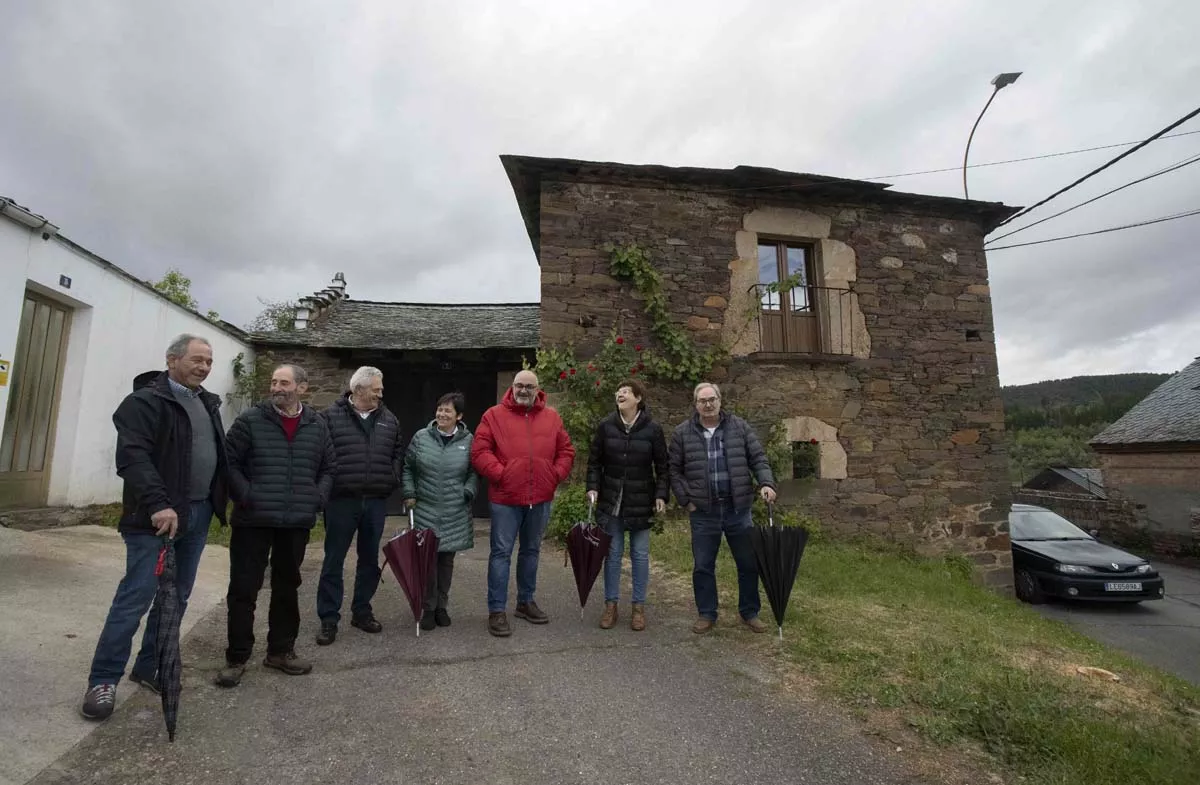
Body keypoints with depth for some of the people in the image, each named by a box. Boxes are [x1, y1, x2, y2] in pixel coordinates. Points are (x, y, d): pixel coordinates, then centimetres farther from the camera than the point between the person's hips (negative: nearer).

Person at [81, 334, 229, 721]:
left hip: (199, 514, 7)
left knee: (177, 598, 12)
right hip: (158, 515, -7)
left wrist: (220, 500, 12)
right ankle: (103, 679, 11)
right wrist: (157, 504, -29)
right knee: (135, 597, -4)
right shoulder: (146, 400, -9)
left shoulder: (208, 404, 15)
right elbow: (132, 457, -20)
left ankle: (149, 667, 26)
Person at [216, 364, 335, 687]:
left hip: (297, 523, 3)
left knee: (287, 588, 15)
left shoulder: (317, 426, 6)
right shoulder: (250, 420, -3)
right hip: (253, 520, -3)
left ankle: (281, 651, 30)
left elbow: (328, 468, 12)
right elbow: (230, 463, -4)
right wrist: (246, 496, -13)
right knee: (243, 589, 4)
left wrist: (317, 498, 0)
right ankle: (237, 657, 20)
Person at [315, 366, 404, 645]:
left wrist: (392, 479, 4)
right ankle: (329, 619, 17)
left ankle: (362, 611, 29)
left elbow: (398, 452, 16)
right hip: (341, 500, -4)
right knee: (334, 561, 5)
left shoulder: (389, 420, 9)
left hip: (376, 502, 4)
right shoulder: (331, 417, -3)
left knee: (370, 560, 13)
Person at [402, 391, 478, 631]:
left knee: (447, 559, 11)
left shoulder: (468, 440, 0)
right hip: (425, 511, 0)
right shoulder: (421, 437, 1)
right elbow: (407, 468, 10)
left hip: (455, 514, 0)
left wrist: (468, 493, -8)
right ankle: (428, 608, 18)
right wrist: (409, 493, 2)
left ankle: (441, 606, 27)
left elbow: (473, 473, 6)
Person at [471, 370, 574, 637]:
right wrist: (499, 474, -16)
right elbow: (479, 452, -7)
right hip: (505, 497, -4)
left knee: (531, 551, 17)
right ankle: (496, 611, 11)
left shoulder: (552, 418, 6)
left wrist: (556, 475, -2)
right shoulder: (494, 415, -3)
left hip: (541, 498, 4)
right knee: (501, 552, 1)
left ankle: (526, 602, 33)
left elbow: (566, 451, 10)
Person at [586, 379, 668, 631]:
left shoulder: (653, 429, -5)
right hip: (611, 501, 1)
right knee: (613, 553, 9)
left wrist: (661, 495, -8)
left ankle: (639, 607, 22)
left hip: (641, 503, -1)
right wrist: (593, 487, -7)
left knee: (640, 554, 8)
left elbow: (662, 466, -1)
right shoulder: (605, 426, -2)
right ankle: (611, 604, 23)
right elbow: (594, 461, 4)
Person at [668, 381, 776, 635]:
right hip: (703, 512, -1)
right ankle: (706, 614, 26)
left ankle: (750, 613, 29)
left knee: (749, 563, 10)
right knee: (703, 566, 8)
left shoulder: (740, 427, 3)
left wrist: (766, 483, -13)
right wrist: (685, 500, -3)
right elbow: (674, 470, 4)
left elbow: (758, 459, 3)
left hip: (738, 509, 1)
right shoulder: (682, 433, 0)